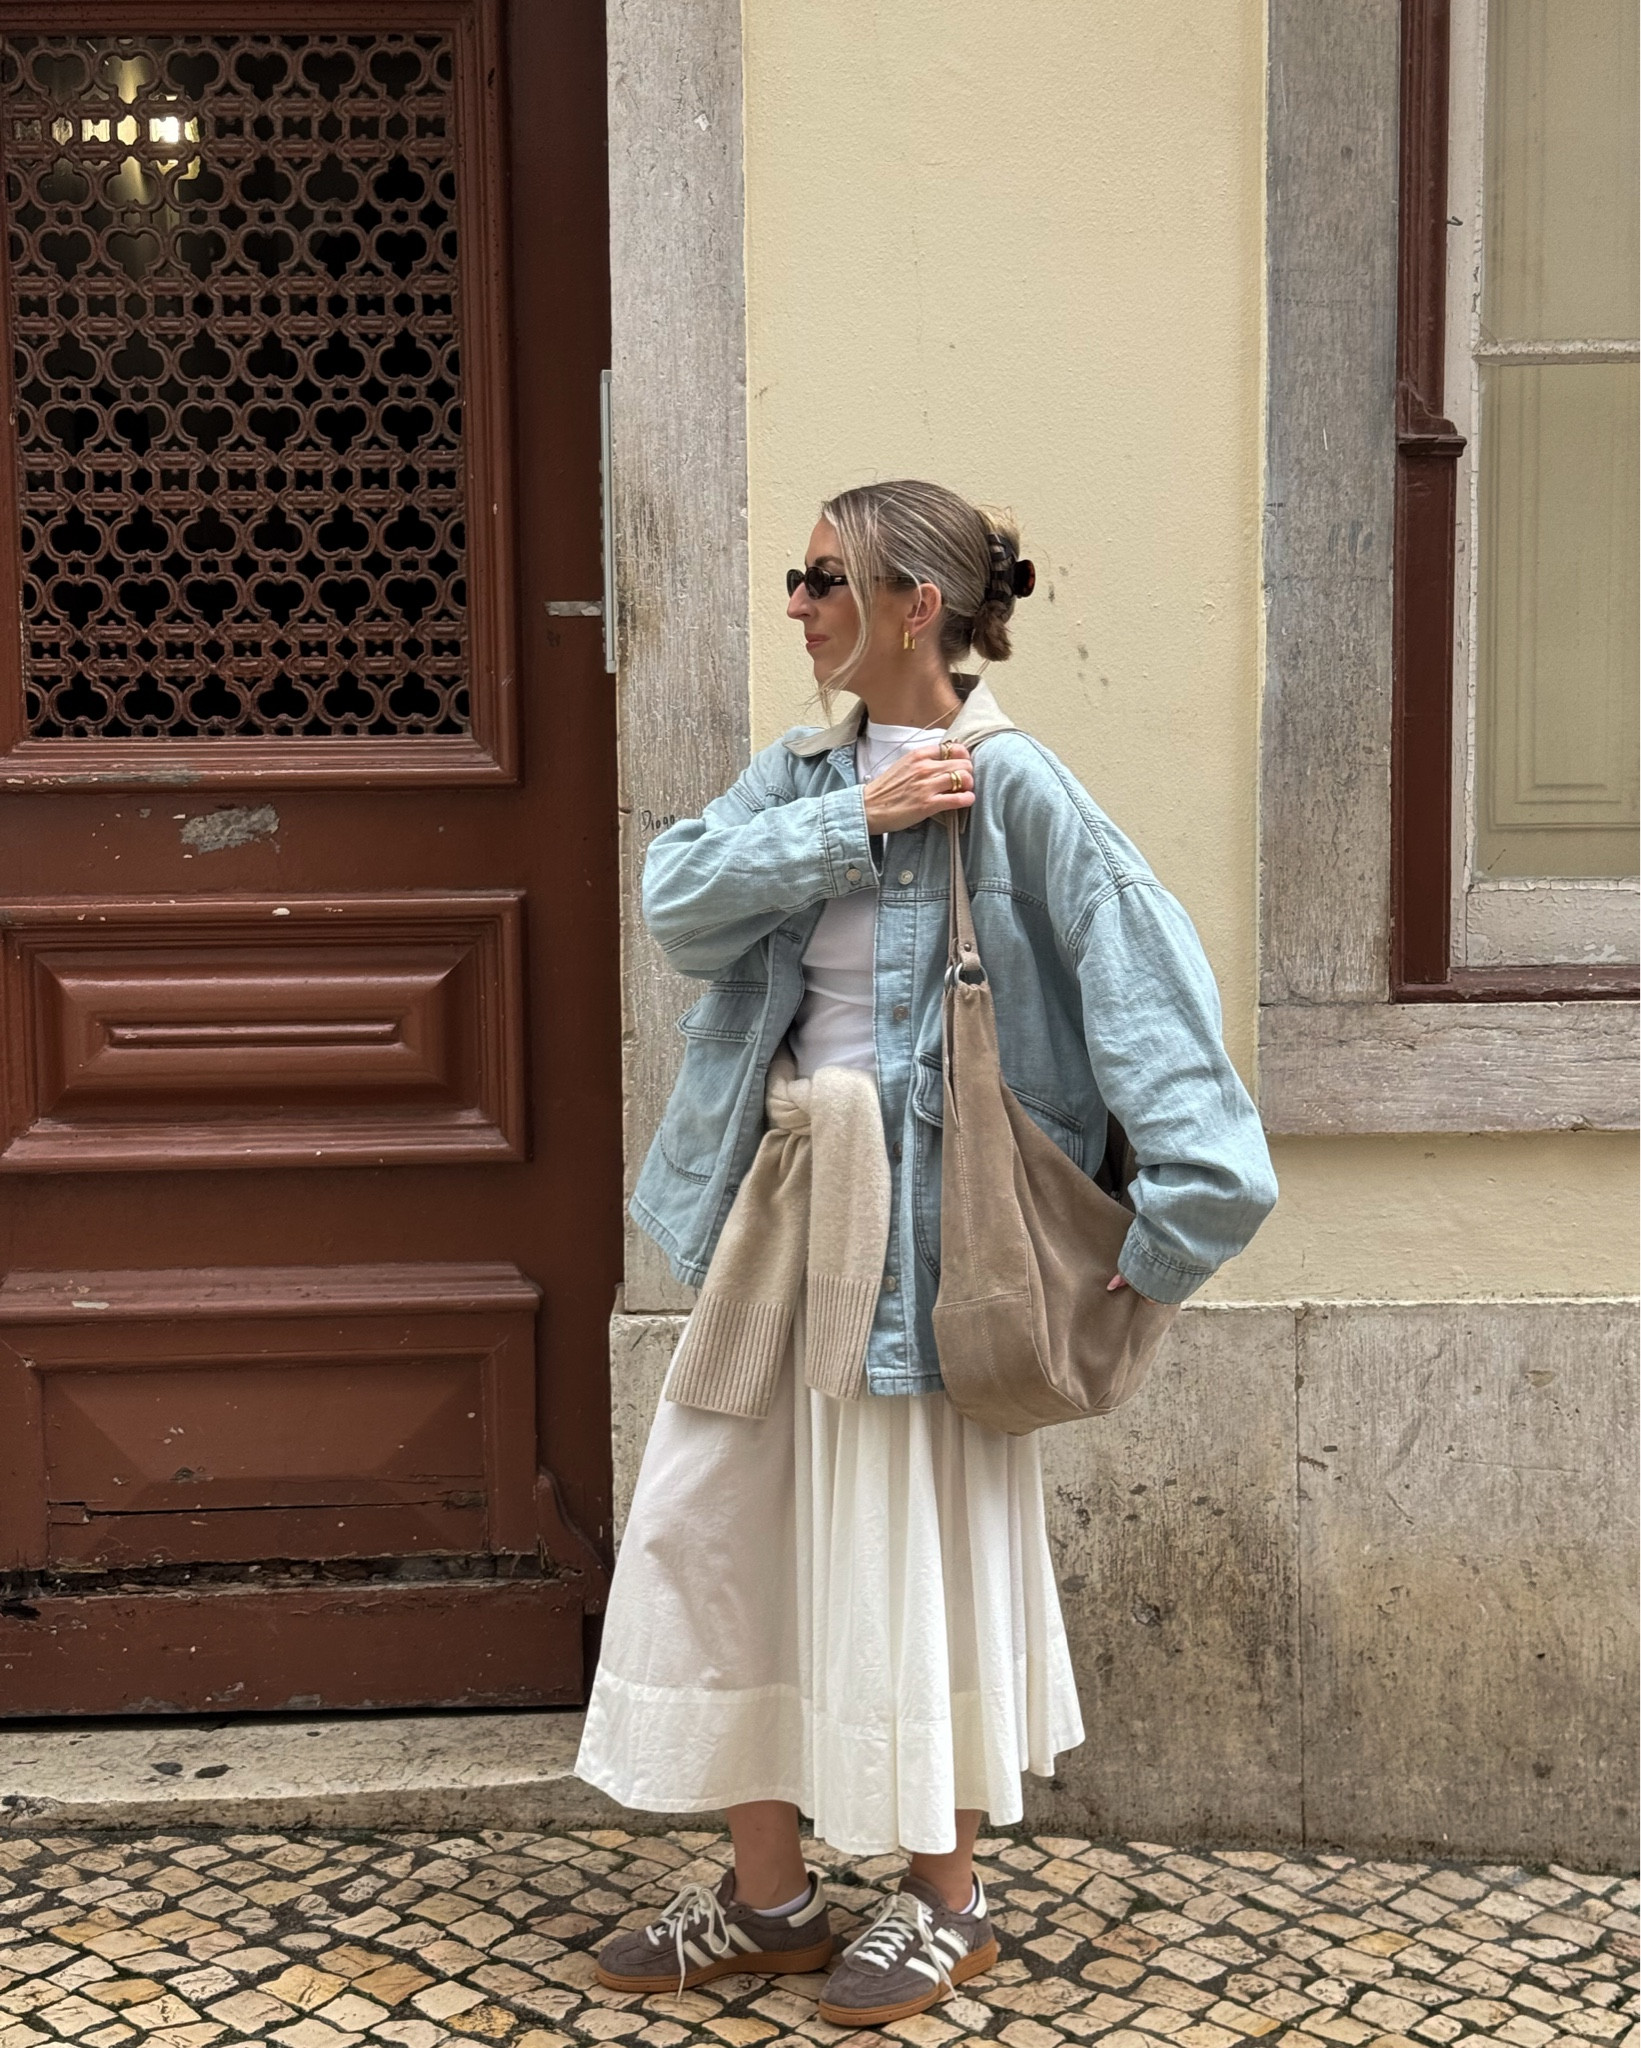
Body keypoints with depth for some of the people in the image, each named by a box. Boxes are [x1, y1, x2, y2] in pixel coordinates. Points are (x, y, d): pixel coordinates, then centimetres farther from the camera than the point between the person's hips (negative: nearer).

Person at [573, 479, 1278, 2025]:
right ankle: (768, 1895, 25)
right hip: (777, 1198, 7)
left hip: (917, 1213, -7)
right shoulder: (795, 775, 9)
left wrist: (1177, 1209, -26)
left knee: (915, 1536, 4)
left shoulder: (1008, 783, -12)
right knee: (713, 1519, 10)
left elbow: (1146, 978, -19)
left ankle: (946, 1898, 25)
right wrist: (852, 822, -17)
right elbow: (678, 900, -6)